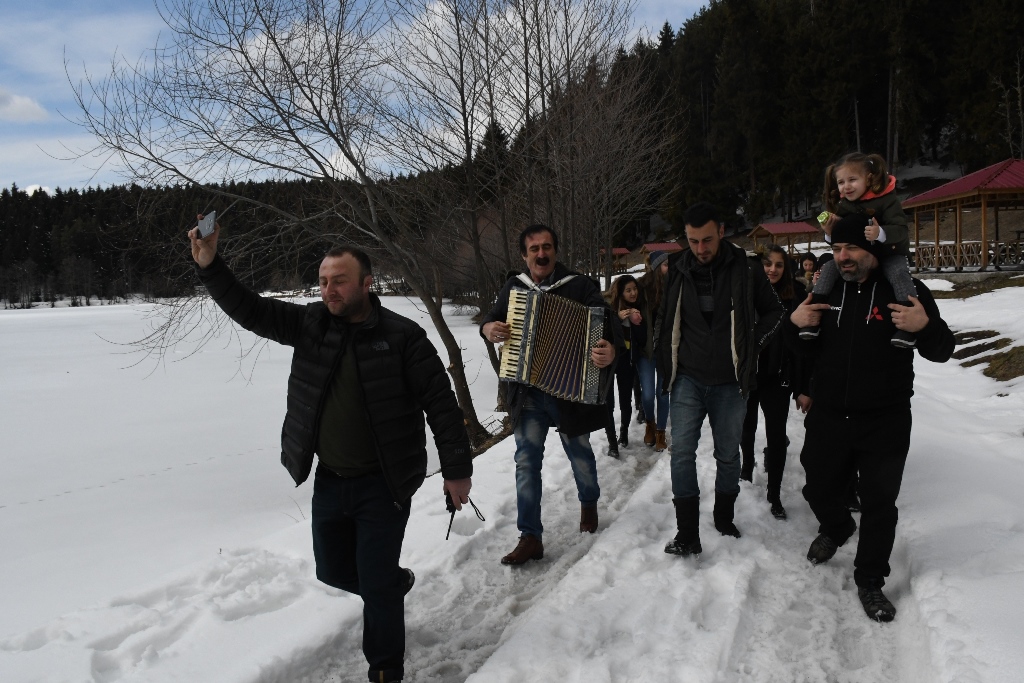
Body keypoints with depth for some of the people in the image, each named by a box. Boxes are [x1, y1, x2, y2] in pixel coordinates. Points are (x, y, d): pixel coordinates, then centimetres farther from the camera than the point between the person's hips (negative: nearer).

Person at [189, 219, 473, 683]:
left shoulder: (402, 336, -13)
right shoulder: (310, 322, 0)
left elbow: (440, 403, -12)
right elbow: (250, 311, -2)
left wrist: (457, 470, -12)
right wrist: (209, 265, -17)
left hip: (383, 484, -5)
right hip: (329, 480, 5)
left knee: (376, 584, 1)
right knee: (333, 570, 20)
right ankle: (394, 581, 49)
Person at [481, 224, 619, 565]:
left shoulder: (579, 285, -7)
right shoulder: (513, 288, 5)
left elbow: (607, 322, -17)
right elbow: (491, 318, 15)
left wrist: (610, 348, -40)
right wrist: (488, 328, -11)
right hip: (526, 392, 2)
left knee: (580, 454, 16)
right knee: (526, 461, 0)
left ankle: (589, 503, 46)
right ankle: (531, 537, 7)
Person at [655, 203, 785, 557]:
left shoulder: (745, 269, -6)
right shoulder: (677, 270, 0)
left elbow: (773, 311, 8)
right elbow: (664, 319, 16)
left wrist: (751, 345, -2)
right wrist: (666, 360, 7)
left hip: (730, 382, -1)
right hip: (688, 378, 1)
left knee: (728, 454, 12)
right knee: (681, 451, -7)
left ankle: (724, 518, 33)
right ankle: (687, 534, 0)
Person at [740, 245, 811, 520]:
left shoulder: (795, 298, -7)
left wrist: (804, 389, -8)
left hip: (777, 379, -1)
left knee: (777, 436, 1)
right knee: (746, 428, 21)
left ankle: (774, 496, 15)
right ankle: (748, 466, 49)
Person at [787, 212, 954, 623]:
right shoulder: (826, 290, 3)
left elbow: (941, 352, -5)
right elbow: (808, 350, 13)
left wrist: (925, 327, -27)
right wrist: (794, 324, -8)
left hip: (885, 422, -3)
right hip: (828, 416, 4)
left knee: (879, 505, 5)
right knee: (818, 489, 16)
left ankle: (869, 580, 23)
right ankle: (836, 528, 49)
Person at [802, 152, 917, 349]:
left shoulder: (887, 200, -18)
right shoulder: (843, 206, -2)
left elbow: (901, 230, -27)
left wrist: (881, 233, -47)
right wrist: (831, 233, -19)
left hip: (888, 253, -4)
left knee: (899, 273, -31)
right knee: (829, 267, -12)